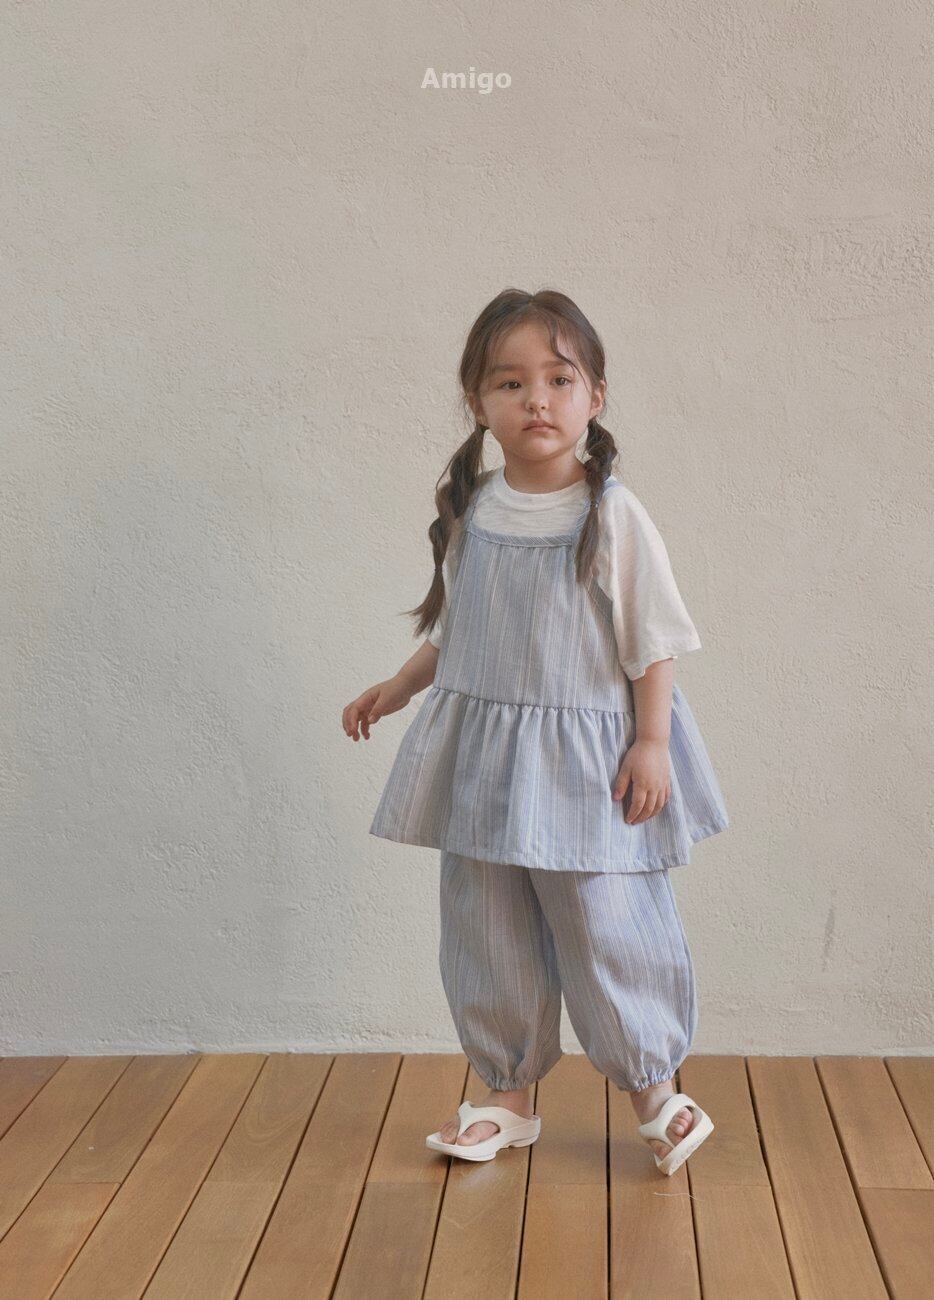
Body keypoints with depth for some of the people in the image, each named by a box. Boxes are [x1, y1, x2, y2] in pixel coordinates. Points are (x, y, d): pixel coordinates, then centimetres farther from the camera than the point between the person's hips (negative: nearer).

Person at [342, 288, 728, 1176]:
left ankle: (654, 1088, 25)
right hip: (481, 759, 5)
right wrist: (397, 688, 16)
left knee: (605, 928, 0)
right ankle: (508, 1095, 31)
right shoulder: (467, 512, 3)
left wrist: (651, 742, -12)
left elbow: (653, 639, -7)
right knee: (483, 934, 12)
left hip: (583, 758, -5)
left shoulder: (609, 515, -10)